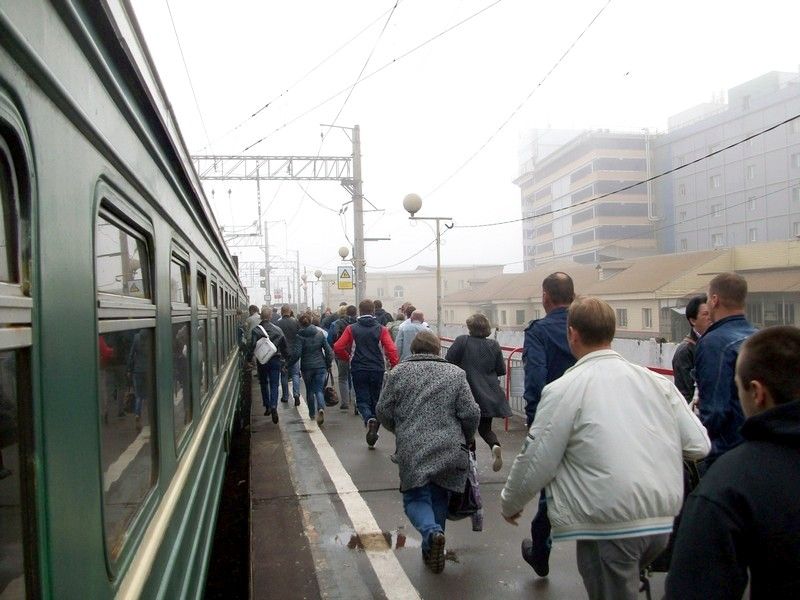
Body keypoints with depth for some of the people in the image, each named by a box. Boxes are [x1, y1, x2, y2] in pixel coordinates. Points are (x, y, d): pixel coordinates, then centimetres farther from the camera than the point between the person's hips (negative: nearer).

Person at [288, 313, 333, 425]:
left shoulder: (300, 336, -8)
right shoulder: (320, 333, 1)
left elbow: (296, 354, -15)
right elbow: (328, 350, 1)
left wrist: (288, 364, -1)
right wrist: (328, 364, 11)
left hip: (307, 367, -1)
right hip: (320, 366, 1)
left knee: (309, 391, 15)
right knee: (319, 390, 3)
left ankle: (312, 414, 24)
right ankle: (321, 408, -23)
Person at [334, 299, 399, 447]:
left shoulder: (351, 329, -1)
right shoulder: (381, 329, -2)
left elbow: (338, 347, -6)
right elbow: (391, 350, -12)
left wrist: (347, 358, 11)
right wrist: (394, 367, -2)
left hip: (358, 370, -1)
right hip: (378, 370, 1)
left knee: (362, 400, 6)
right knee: (376, 401, 14)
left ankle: (369, 419, -26)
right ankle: (372, 435, 17)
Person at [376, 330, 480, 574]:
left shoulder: (398, 372, 3)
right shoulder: (455, 373, 4)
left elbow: (383, 412, 4)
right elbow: (471, 413, -1)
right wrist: (465, 439, 17)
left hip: (412, 451, -2)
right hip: (449, 450, 2)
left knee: (415, 498, 10)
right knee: (439, 499, 18)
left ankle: (431, 531, -18)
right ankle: (431, 552, 24)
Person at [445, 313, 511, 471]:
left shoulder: (462, 341, -11)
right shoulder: (494, 345, -1)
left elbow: (448, 362, -10)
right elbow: (501, 370, 4)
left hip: (468, 394, -3)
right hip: (489, 395, 3)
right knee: (485, 428, 16)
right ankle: (495, 445, -13)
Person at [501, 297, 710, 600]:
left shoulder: (563, 389, -10)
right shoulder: (658, 381, 3)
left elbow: (536, 461, -7)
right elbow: (699, 445, 4)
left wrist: (510, 503, 10)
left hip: (610, 526, -5)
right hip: (665, 520, 5)